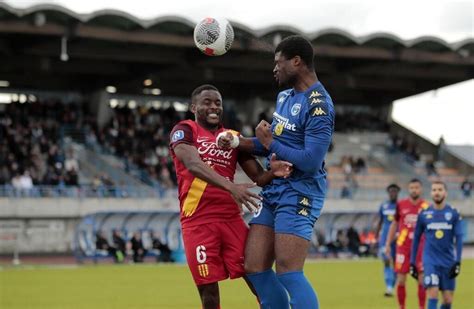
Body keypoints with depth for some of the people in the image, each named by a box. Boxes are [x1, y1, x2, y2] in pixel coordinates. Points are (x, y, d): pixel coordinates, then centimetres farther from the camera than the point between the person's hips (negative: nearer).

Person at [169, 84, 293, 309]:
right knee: (208, 288, -2)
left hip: (231, 218, 4)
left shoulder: (233, 137, 16)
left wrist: (273, 172, -14)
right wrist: (230, 187, -34)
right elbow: (193, 164, -20)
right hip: (198, 221, -4)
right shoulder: (184, 131, 0)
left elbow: (258, 177, 12)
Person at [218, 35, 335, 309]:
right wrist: (238, 143, 7)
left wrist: (269, 142, -13)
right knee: (255, 268, 4)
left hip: (299, 193, -9)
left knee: (288, 273, -15)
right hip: (273, 191, 9)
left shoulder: (318, 106, -16)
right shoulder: (285, 96, 14)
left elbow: (310, 162, -23)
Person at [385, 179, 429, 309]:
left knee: (422, 281, -2)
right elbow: (394, 224, 12)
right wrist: (388, 244, 9)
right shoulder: (401, 205, 3)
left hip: (420, 247, -1)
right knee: (401, 280, 1)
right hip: (403, 246, 1)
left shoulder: (426, 207, 0)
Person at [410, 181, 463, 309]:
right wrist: (412, 262, 9)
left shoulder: (454, 213, 1)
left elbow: (459, 238, -2)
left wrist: (458, 262, -11)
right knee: (433, 294, -16)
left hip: (448, 262, 1)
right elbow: (416, 238, 10)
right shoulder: (424, 214, 3)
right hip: (430, 261, -1)